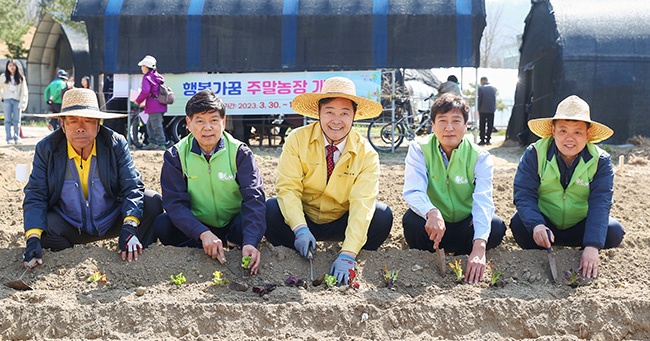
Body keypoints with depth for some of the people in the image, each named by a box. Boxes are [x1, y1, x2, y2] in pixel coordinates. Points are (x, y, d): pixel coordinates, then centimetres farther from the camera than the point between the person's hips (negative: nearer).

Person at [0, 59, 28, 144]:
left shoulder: (21, 77, 6)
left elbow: (24, 91, 2)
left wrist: (22, 103, -6)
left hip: (17, 100, 0)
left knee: (17, 120, -2)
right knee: (8, 120, -2)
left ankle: (17, 138, 1)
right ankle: (9, 138, -3)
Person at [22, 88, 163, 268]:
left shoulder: (116, 144, -12)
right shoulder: (46, 149, -10)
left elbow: (132, 188, -17)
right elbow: (35, 196, -13)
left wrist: (129, 228, -35)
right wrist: (33, 238, -32)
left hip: (112, 223, 0)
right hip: (69, 229, 0)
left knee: (152, 201, -20)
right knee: (43, 228, -31)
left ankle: (135, 259, -1)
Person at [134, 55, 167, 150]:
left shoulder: (147, 78, -9)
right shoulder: (158, 76, 17)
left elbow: (145, 91, -23)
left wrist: (138, 101, -7)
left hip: (154, 107, -9)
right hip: (161, 106, 9)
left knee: (157, 126, -8)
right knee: (150, 124, 18)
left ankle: (162, 144, -10)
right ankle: (152, 143, 19)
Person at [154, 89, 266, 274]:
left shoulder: (240, 153, -9)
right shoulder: (175, 156, -7)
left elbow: (253, 198, -21)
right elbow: (175, 202, -17)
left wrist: (250, 242, -39)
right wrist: (203, 234, -36)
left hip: (233, 225, -1)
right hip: (196, 226, 2)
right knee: (162, 225, -27)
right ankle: (230, 245, -14)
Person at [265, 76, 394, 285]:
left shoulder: (366, 154, -14)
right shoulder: (297, 139, -12)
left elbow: (362, 205, -24)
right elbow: (288, 187, -18)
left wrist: (348, 255, -37)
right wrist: (300, 229, -36)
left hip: (343, 224, 0)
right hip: (304, 219, 0)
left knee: (382, 215, -25)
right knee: (271, 209, -28)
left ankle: (350, 267, -4)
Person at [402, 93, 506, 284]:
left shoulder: (480, 157, -11)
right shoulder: (419, 150, -10)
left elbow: (483, 202, -26)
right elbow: (413, 191, -24)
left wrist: (479, 247, -43)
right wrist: (432, 213, -49)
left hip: (465, 225, 1)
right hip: (433, 225, 0)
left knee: (496, 226, -28)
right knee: (412, 220, -32)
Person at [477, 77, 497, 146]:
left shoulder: (481, 88, -8)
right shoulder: (494, 88, 3)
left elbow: (479, 99, -7)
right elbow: (495, 99, 8)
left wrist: (478, 109, 0)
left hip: (483, 110, -3)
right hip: (491, 110, 3)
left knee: (482, 126, 4)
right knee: (490, 126, 7)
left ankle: (482, 140, 1)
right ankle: (488, 140, 5)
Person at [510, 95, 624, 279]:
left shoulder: (601, 161, -12)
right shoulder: (534, 154, -12)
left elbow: (600, 204, -23)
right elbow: (524, 195, -19)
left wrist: (592, 246, -37)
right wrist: (536, 225, -41)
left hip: (580, 227, 1)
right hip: (544, 223, -1)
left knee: (614, 232, -24)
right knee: (519, 223, -30)